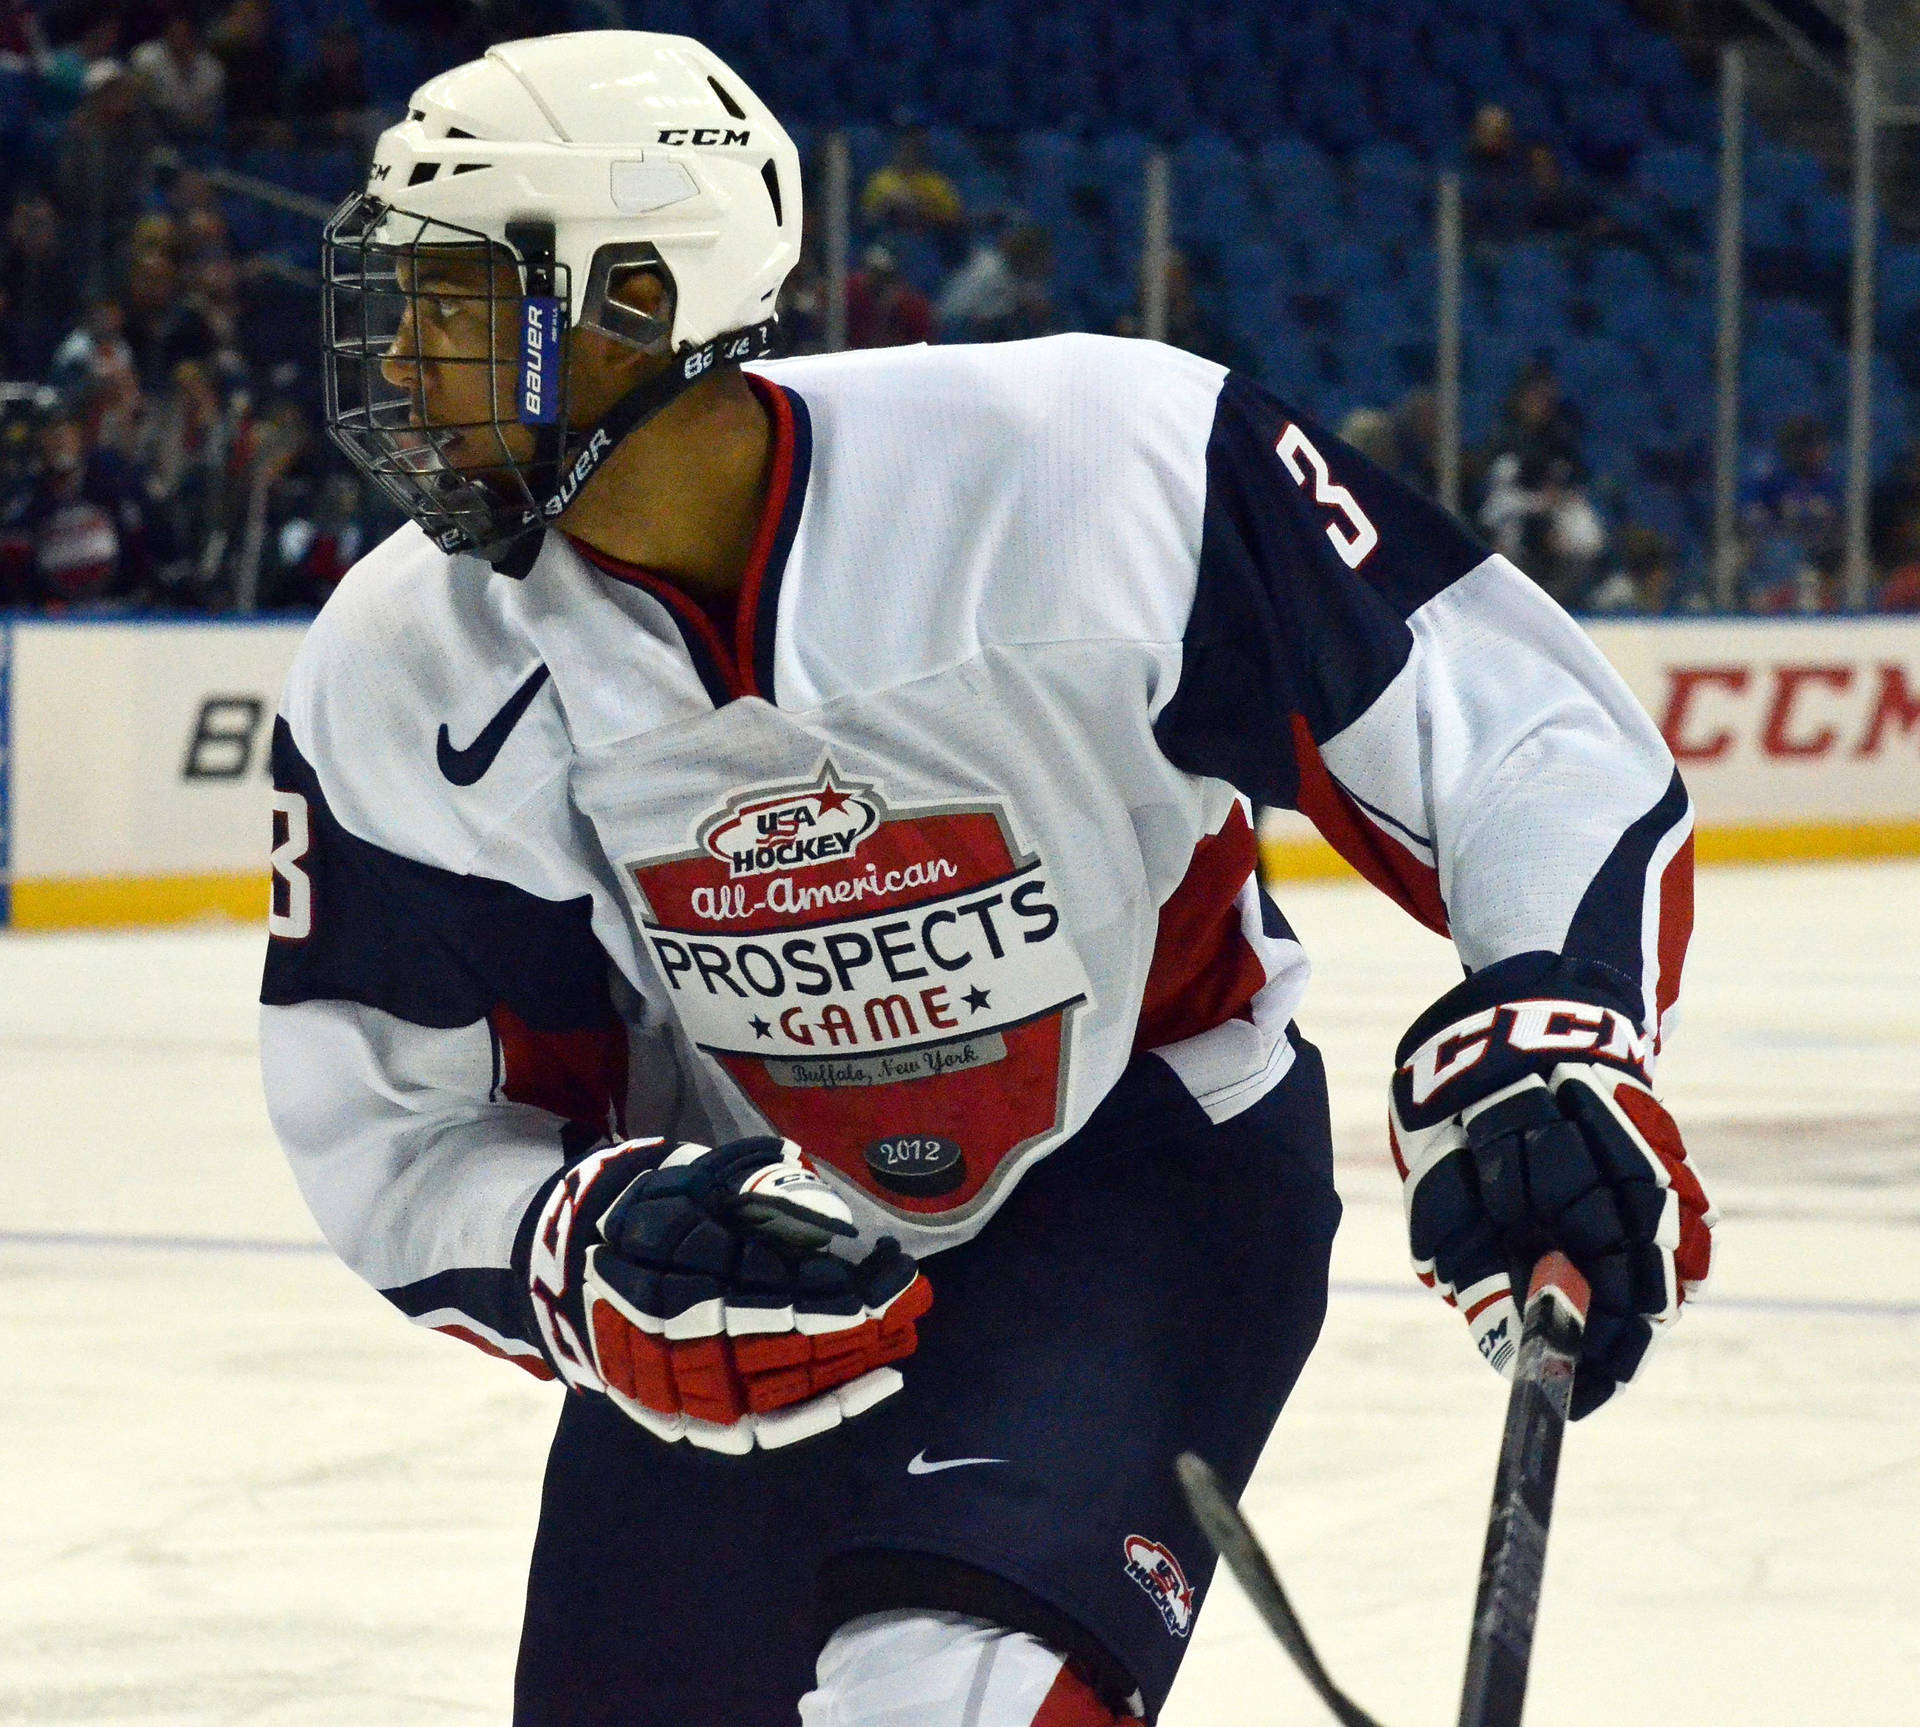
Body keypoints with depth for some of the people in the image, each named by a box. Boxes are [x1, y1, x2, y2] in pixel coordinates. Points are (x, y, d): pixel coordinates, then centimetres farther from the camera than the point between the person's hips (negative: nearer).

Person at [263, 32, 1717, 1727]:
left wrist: (1552, 1035, -34)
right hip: (740, 1224, 4)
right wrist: (600, 1262, -27)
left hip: (1150, 1160, -4)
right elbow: (391, 1130, -7)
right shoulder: (407, 679, -15)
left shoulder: (1089, 463, -27)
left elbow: (1509, 720, -18)